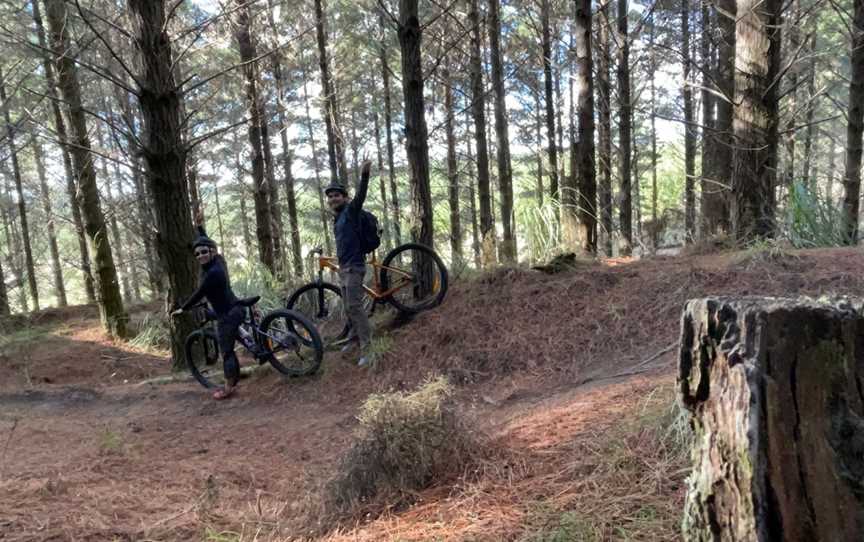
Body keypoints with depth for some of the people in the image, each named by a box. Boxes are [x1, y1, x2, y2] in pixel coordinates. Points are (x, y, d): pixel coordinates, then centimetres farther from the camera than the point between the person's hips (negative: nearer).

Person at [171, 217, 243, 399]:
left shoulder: (213, 272, -23)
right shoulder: (217, 261, 3)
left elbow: (199, 294, -13)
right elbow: (205, 241, 23)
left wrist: (182, 309, -1)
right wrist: (199, 227, 24)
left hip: (228, 315, -10)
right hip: (232, 311, 10)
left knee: (226, 352, 0)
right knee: (228, 349, 18)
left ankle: (228, 389, 8)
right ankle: (233, 382, 27)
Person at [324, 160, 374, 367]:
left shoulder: (350, 210, -7)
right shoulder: (336, 218, 16)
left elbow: (360, 195, -26)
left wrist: (364, 174, -41)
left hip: (354, 266, -9)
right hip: (343, 267, 9)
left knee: (355, 306, -13)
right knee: (349, 307, 15)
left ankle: (366, 348, -12)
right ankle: (355, 338, 28)